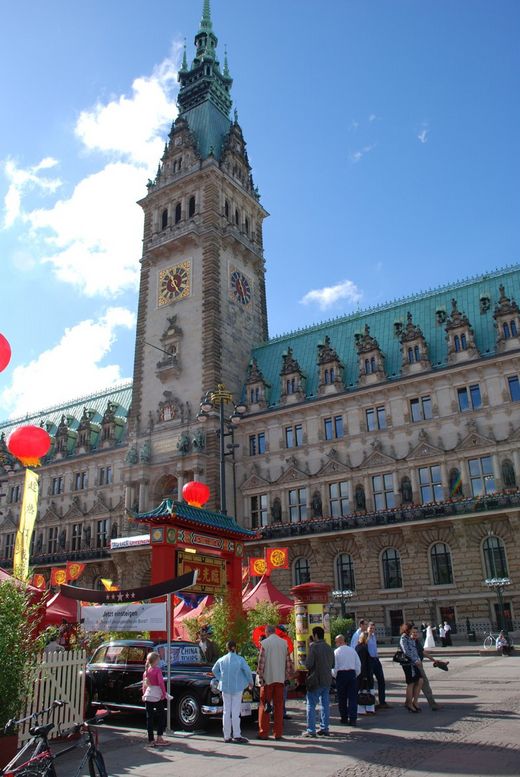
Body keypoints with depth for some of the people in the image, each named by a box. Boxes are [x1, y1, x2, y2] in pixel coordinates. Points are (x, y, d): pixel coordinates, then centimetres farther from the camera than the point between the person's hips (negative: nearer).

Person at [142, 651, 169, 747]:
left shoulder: (146, 671, 7)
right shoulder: (157, 670, -12)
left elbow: (144, 684, 11)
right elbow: (161, 682, -18)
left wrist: (144, 694, 19)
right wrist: (164, 694, -12)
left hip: (148, 696, 6)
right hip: (157, 696, -6)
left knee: (149, 718, 9)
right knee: (162, 716, 8)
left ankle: (151, 740, 12)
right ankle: (159, 738, 5)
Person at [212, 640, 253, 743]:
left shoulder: (222, 660, 2)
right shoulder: (240, 659, -9)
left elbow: (214, 670, 13)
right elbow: (248, 672, -12)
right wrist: (250, 682, 3)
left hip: (225, 688, 3)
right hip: (237, 688, -3)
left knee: (226, 711, 9)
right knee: (235, 712, 1)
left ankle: (227, 736, 12)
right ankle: (237, 735, -2)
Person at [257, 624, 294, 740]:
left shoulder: (264, 643, -7)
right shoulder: (284, 643, 5)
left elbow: (261, 661, -10)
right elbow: (288, 661, 6)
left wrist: (260, 677, -6)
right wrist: (288, 675, 12)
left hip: (268, 678, -4)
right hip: (280, 678, 4)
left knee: (264, 705, 5)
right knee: (279, 706, 9)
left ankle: (263, 733, 6)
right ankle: (278, 733, 10)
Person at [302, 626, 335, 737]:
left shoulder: (314, 646, -14)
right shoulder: (329, 648, 9)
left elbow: (308, 664, -17)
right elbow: (332, 665, 16)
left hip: (316, 680, -7)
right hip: (327, 680, 7)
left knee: (311, 705, 1)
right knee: (325, 704, 13)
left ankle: (311, 730, 1)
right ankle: (324, 728, 16)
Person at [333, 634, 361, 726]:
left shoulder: (336, 652, -6)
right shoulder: (352, 650, 4)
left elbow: (334, 667, -8)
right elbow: (358, 664, 6)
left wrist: (335, 676, 8)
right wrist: (356, 675, 15)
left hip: (341, 674, -2)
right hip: (352, 673, 2)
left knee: (342, 698, 11)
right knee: (352, 697, 3)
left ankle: (344, 718, 17)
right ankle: (353, 719, -3)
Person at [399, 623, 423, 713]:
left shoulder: (410, 639, 16)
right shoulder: (403, 639, -11)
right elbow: (407, 652, -18)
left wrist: (418, 660, 7)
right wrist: (416, 660, -16)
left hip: (414, 663, 8)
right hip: (408, 664, -8)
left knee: (420, 681, 6)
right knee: (411, 684, -1)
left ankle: (415, 702, 16)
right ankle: (409, 705, 11)